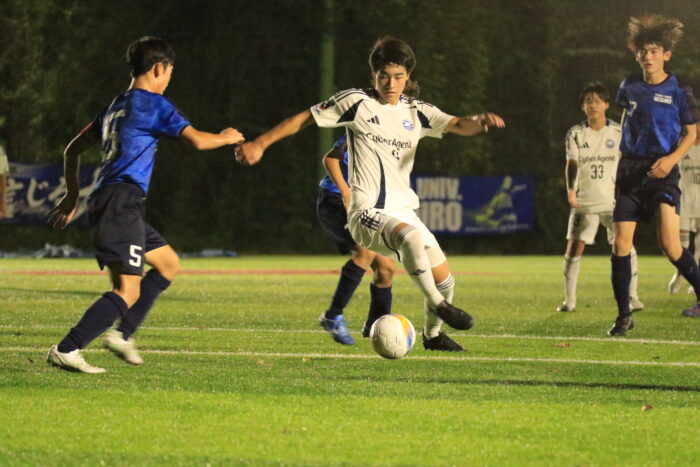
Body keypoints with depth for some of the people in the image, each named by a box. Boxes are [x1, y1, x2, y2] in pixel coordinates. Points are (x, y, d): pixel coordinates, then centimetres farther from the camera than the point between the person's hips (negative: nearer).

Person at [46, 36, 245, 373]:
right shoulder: (153, 104, -4)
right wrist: (227, 138, 11)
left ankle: (122, 334, 12)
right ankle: (65, 351, -23)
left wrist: (72, 196, 31)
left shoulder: (116, 106, 22)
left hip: (104, 202, 10)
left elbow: (74, 148, 26)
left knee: (169, 263, 20)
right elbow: (198, 140, -10)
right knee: (127, 291, -15)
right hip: (120, 202, -10)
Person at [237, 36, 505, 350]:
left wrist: (480, 122, -27)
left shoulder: (417, 112, 10)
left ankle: (432, 335, 34)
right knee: (412, 238, -38)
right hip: (367, 213, -6)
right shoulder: (357, 102, -2)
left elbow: (458, 125, -4)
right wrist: (260, 143, -2)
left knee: (444, 280, 7)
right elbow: (305, 118, 4)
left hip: (403, 211, 6)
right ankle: (437, 304, -22)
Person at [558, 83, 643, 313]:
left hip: (613, 200, 0)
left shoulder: (618, 132, 2)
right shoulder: (575, 134, 1)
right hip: (584, 201, 0)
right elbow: (572, 163, -8)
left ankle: (632, 297, 3)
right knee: (574, 248, -5)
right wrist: (570, 190, -24)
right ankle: (569, 300, 5)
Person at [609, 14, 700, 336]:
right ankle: (624, 316, 6)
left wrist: (672, 158, -14)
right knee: (620, 245, -4)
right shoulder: (630, 88, 8)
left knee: (670, 246, -16)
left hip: (662, 172, -4)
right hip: (630, 171, 4)